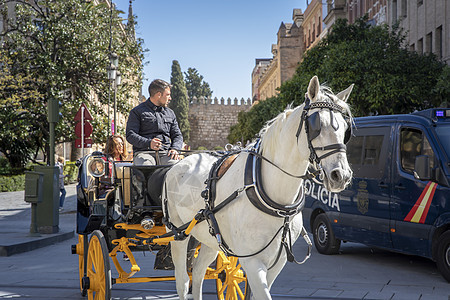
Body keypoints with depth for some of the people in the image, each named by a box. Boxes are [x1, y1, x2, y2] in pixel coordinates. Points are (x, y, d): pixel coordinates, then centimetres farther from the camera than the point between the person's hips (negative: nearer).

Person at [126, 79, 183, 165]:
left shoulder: (170, 113, 26)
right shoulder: (137, 112, 10)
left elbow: (177, 135, 23)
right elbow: (130, 135, -1)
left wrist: (175, 148, -1)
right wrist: (148, 143, -19)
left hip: (166, 152, 4)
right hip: (144, 152, -4)